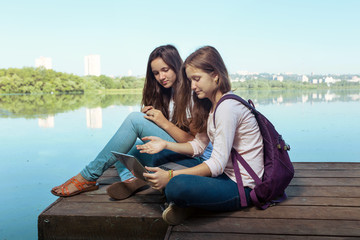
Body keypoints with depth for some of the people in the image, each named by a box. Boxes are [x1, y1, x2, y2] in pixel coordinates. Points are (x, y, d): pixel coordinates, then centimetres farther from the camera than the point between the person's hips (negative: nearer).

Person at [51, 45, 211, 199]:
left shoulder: (192, 94, -6)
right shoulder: (166, 93, 17)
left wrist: (164, 123, -18)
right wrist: (147, 116, -4)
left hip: (194, 158, -8)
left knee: (135, 119, -21)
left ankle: (89, 176, -15)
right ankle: (129, 179, -28)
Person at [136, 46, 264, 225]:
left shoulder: (227, 106, -21)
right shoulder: (210, 105, 9)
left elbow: (217, 164, -24)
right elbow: (198, 146, 11)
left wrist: (170, 176, -25)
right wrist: (165, 144, -3)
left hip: (242, 187, -9)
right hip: (228, 174, 9)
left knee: (176, 186, -33)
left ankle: (185, 203, -3)